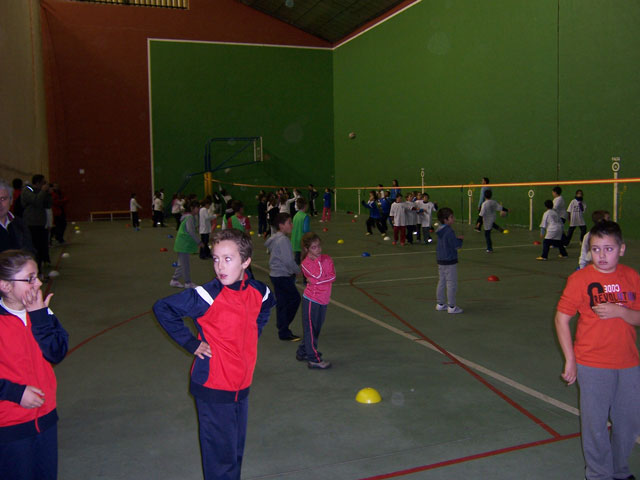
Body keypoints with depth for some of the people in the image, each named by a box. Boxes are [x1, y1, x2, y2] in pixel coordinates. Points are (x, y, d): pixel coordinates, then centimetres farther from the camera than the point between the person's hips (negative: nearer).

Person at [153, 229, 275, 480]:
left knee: (237, 450, 20)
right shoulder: (208, 295, -21)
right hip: (213, 387, -5)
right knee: (222, 455, 3)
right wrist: (191, 343, -13)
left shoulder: (258, 292, -5)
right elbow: (162, 308, -13)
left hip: (242, 385, 5)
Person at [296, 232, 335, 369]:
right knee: (310, 329, 1)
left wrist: (314, 280, -16)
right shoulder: (305, 264, -12)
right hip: (311, 300, -6)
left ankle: (302, 352, 32)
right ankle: (314, 359, 8)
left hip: (323, 300, 6)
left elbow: (333, 276, -10)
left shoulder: (327, 259, 2)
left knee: (316, 328, 16)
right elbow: (319, 276, -23)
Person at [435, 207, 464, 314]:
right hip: (449, 261, -9)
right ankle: (451, 307, 4)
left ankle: (440, 304, 24)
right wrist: (460, 239, 0)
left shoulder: (440, 230, 8)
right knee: (452, 284, -1)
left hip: (440, 260, 9)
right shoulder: (449, 231, -20)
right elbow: (456, 246, -18)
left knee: (441, 282, 16)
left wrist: (457, 239, 7)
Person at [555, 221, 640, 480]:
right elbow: (561, 318, -9)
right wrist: (570, 360, -10)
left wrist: (619, 311, -18)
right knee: (595, 422, 6)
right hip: (592, 365, -4)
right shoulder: (580, 279, -10)